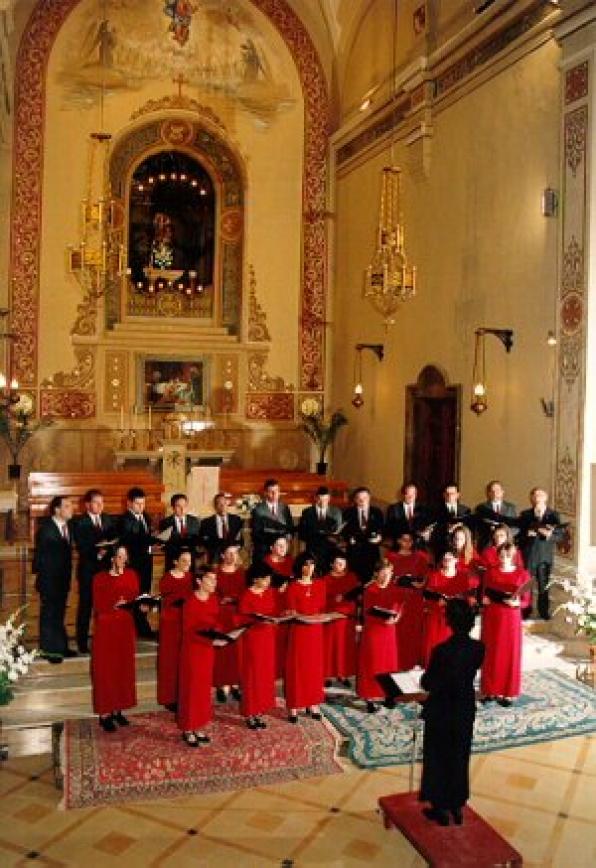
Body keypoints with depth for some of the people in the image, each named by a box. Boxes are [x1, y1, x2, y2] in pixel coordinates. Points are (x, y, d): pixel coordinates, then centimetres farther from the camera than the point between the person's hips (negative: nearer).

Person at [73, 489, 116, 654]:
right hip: (88, 569, -3)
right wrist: (96, 553, -24)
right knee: (85, 606, 3)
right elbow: (81, 547, -10)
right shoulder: (80, 522, -1)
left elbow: (115, 541, 9)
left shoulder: (108, 520, 14)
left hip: (106, 568, 3)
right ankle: (82, 644, 11)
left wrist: (107, 551, -11)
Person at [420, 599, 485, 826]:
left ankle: (440, 808, 27)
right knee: (459, 758, 20)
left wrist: (426, 676, 2)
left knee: (438, 758, 15)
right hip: (465, 710, 5)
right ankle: (457, 806, 33)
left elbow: (427, 684, -17)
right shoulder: (478, 648, -13)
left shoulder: (442, 650, -27)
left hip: (441, 712, -4)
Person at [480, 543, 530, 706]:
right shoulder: (491, 572, 4)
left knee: (509, 654, 4)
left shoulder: (522, 574, -3)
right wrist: (485, 599, -9)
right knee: (491, 654, 7)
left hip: (511, 618, -2)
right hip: (492, 617, 2)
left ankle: (507, 693, 13)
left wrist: (516, 602, -21)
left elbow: (526, 600, -2)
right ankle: (490, 690, 16)